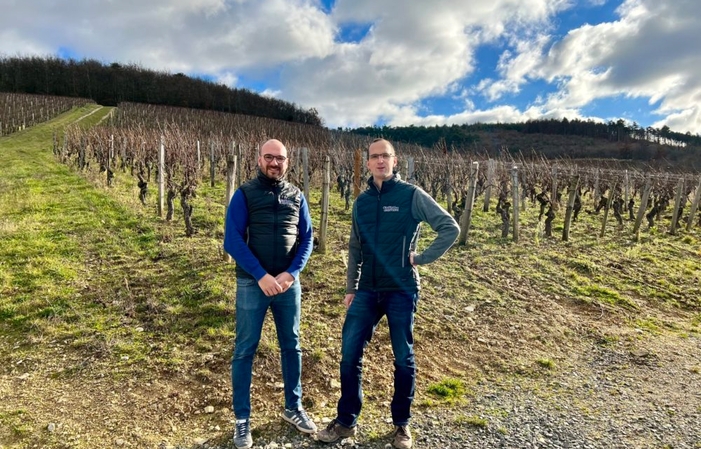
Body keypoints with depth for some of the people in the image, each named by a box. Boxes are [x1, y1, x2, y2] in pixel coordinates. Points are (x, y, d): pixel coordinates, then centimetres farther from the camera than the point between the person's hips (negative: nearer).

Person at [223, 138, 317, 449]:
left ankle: (293, 408, 31)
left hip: (288, 283, 3)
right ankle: (242, 419, 20)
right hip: (251, 284, -3)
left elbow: (307, 239, 4)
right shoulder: (244, 194, -3)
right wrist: (261, 275, -17)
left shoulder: (296, 196, 7)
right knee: (245, 351, 5)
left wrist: (290, 274, -11)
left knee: (292, 346, 13)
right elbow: (232, 241, -10)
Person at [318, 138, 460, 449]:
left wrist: (421, 258, -8)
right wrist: (351, 288, 13)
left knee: (403, 358, 8)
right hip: (367, 292, 4)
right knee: (350, 354, 3)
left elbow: (450, 228, -4)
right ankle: (345, 421, 21)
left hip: (401, 291, -4)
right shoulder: (361, 202, 9)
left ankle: (402, 424, 28)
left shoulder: (412, 195, -5)